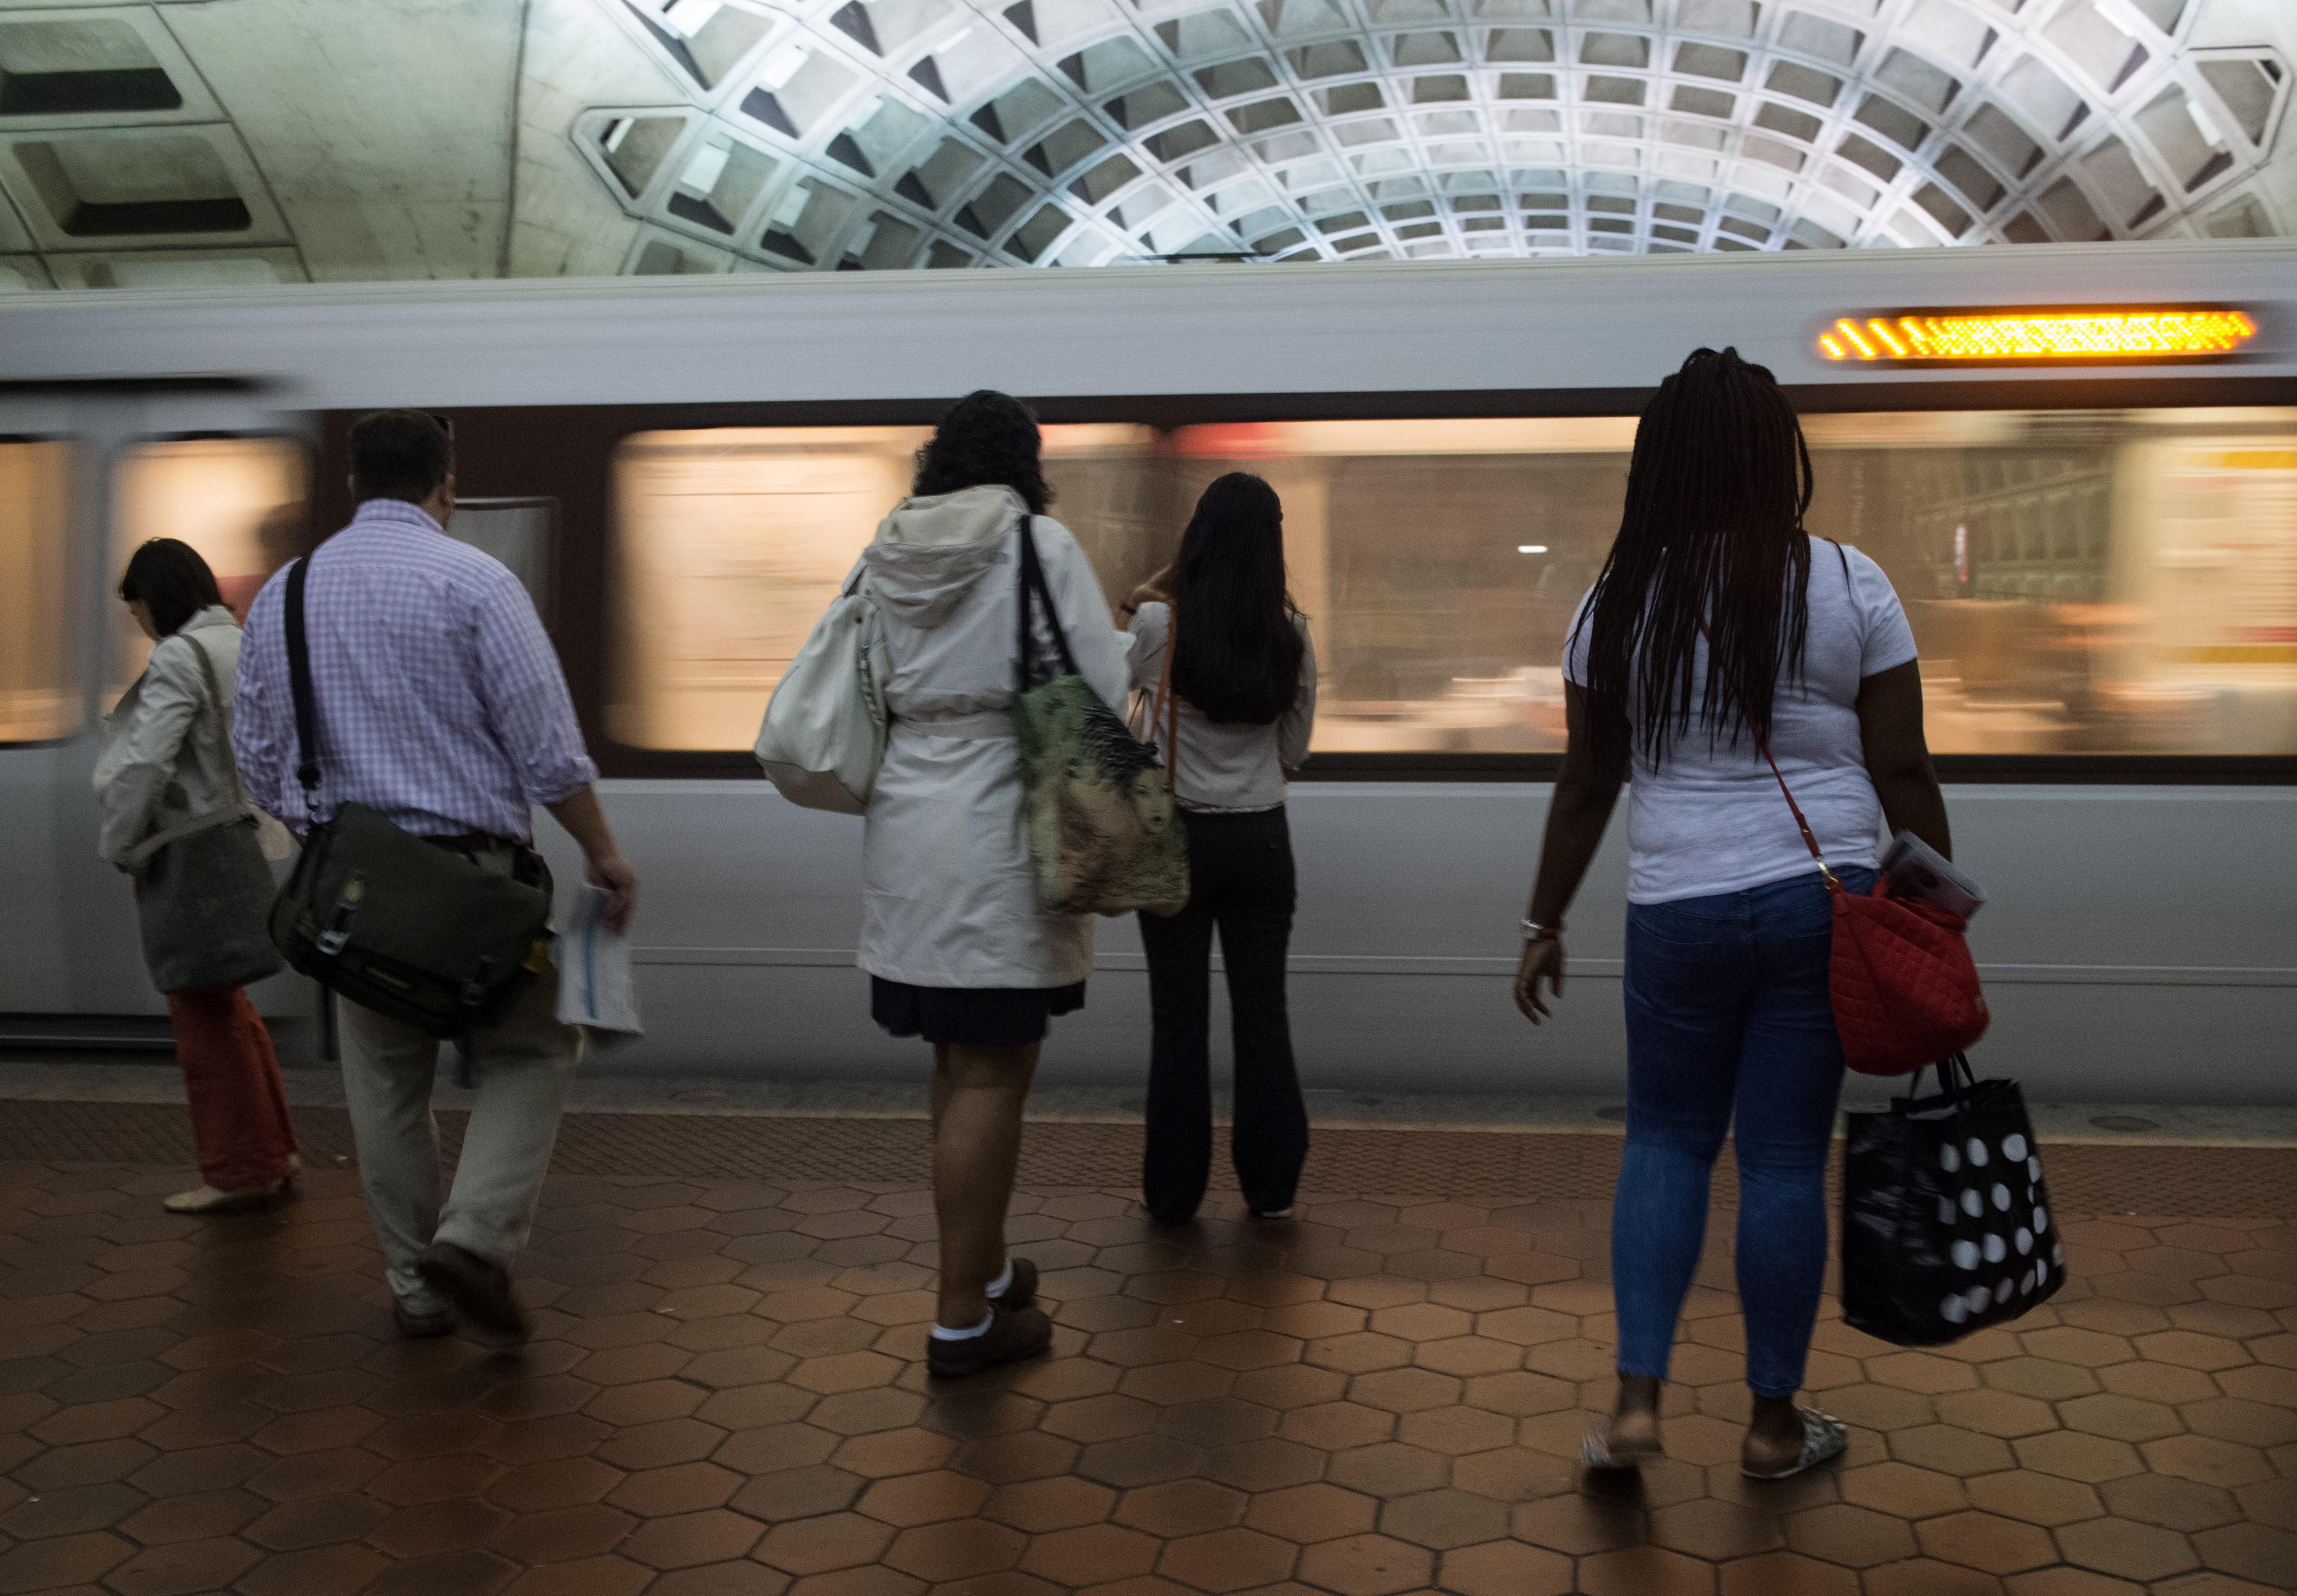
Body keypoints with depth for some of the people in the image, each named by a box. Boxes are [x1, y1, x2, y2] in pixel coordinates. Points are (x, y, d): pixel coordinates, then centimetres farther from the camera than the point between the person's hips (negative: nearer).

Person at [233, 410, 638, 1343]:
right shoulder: (472, 581, -8)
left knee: (385, 1086, 14)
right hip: (468, 865, -5)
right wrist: (603, 853, -2)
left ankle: (416, 1285, 21)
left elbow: (259, 759, 13)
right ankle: (476, 1234, -9)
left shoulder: (281, 594, 9)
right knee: (530, 1053, 8)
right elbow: (546, 747, -12)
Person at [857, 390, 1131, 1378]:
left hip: (907, 833, 6)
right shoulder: (1039, 545, -7)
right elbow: (1103, 693, -10)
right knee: (990, 1079, 0)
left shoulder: (887, 554, 8)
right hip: (1000, 838, -6)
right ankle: (963, 1321, 6)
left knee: (960, 1068, 17)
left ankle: (983, 1269, 31)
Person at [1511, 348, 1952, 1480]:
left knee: (1666, 1140, 16)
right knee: (1786, 1157, 8)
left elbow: (1585, 784, 4)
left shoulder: (1620, 602, 1)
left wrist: (1545, 924, 13)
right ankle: (1774, 1423, 21)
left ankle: (1637, 1400, 9)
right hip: (1823, 902, 0)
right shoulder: (1847, 586, -1)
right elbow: (1902, 771, 0)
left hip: (1678, 910, 1)